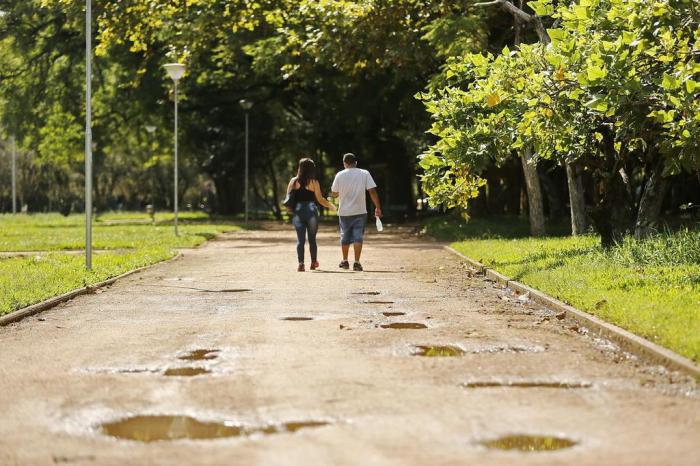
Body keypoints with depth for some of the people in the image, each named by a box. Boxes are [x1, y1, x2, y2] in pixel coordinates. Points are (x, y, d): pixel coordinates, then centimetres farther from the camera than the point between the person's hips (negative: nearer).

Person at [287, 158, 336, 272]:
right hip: (311, 210, -1)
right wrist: (331, 206, 12)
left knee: (300, 239, 1)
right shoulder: (314, 182, -3)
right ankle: (314, 262, 23)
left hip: (297, 211, 1)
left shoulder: (293, 181, 3)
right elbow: (320, 199, -3)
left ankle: (301, 263, -9)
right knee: (312, 239, 11)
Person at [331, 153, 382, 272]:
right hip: (360, 212, -1)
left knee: (345, 237, 15)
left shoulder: (340, 175, -2)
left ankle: (345, 261, 27)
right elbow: (372, 191, -8)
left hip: (344, 212, 1)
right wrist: (378, 208, -4)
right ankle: (357, 263, -9)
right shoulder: (364, 174, -3)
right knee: (358, 237, 0)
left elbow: (334, 194, 5)